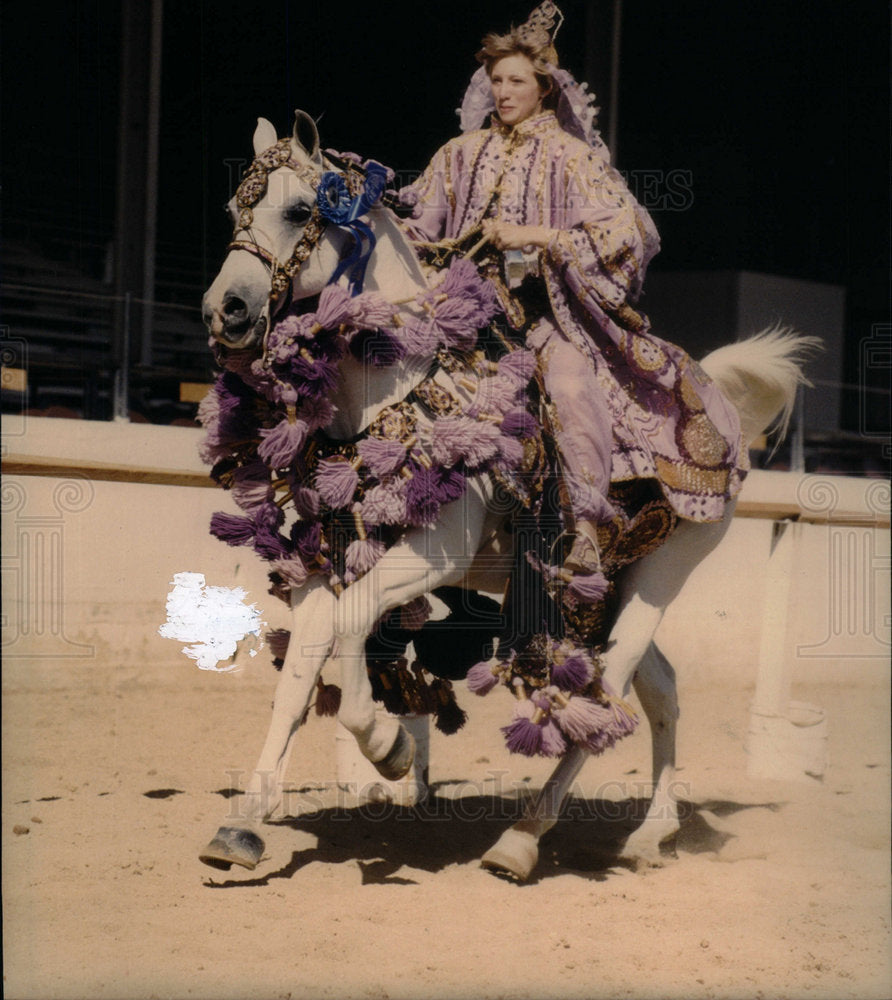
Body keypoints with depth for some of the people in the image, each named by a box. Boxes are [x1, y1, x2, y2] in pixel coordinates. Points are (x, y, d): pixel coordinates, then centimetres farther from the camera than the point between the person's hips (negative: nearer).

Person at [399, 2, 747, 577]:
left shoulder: (570, 156, 0)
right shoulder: (465, 154, 14)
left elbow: (629, 230, -10)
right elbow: (417, 225, 23)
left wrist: (535, 236, -16)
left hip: (550, 304, -5)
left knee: (571, 388, -32)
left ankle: (589, 528, -29)